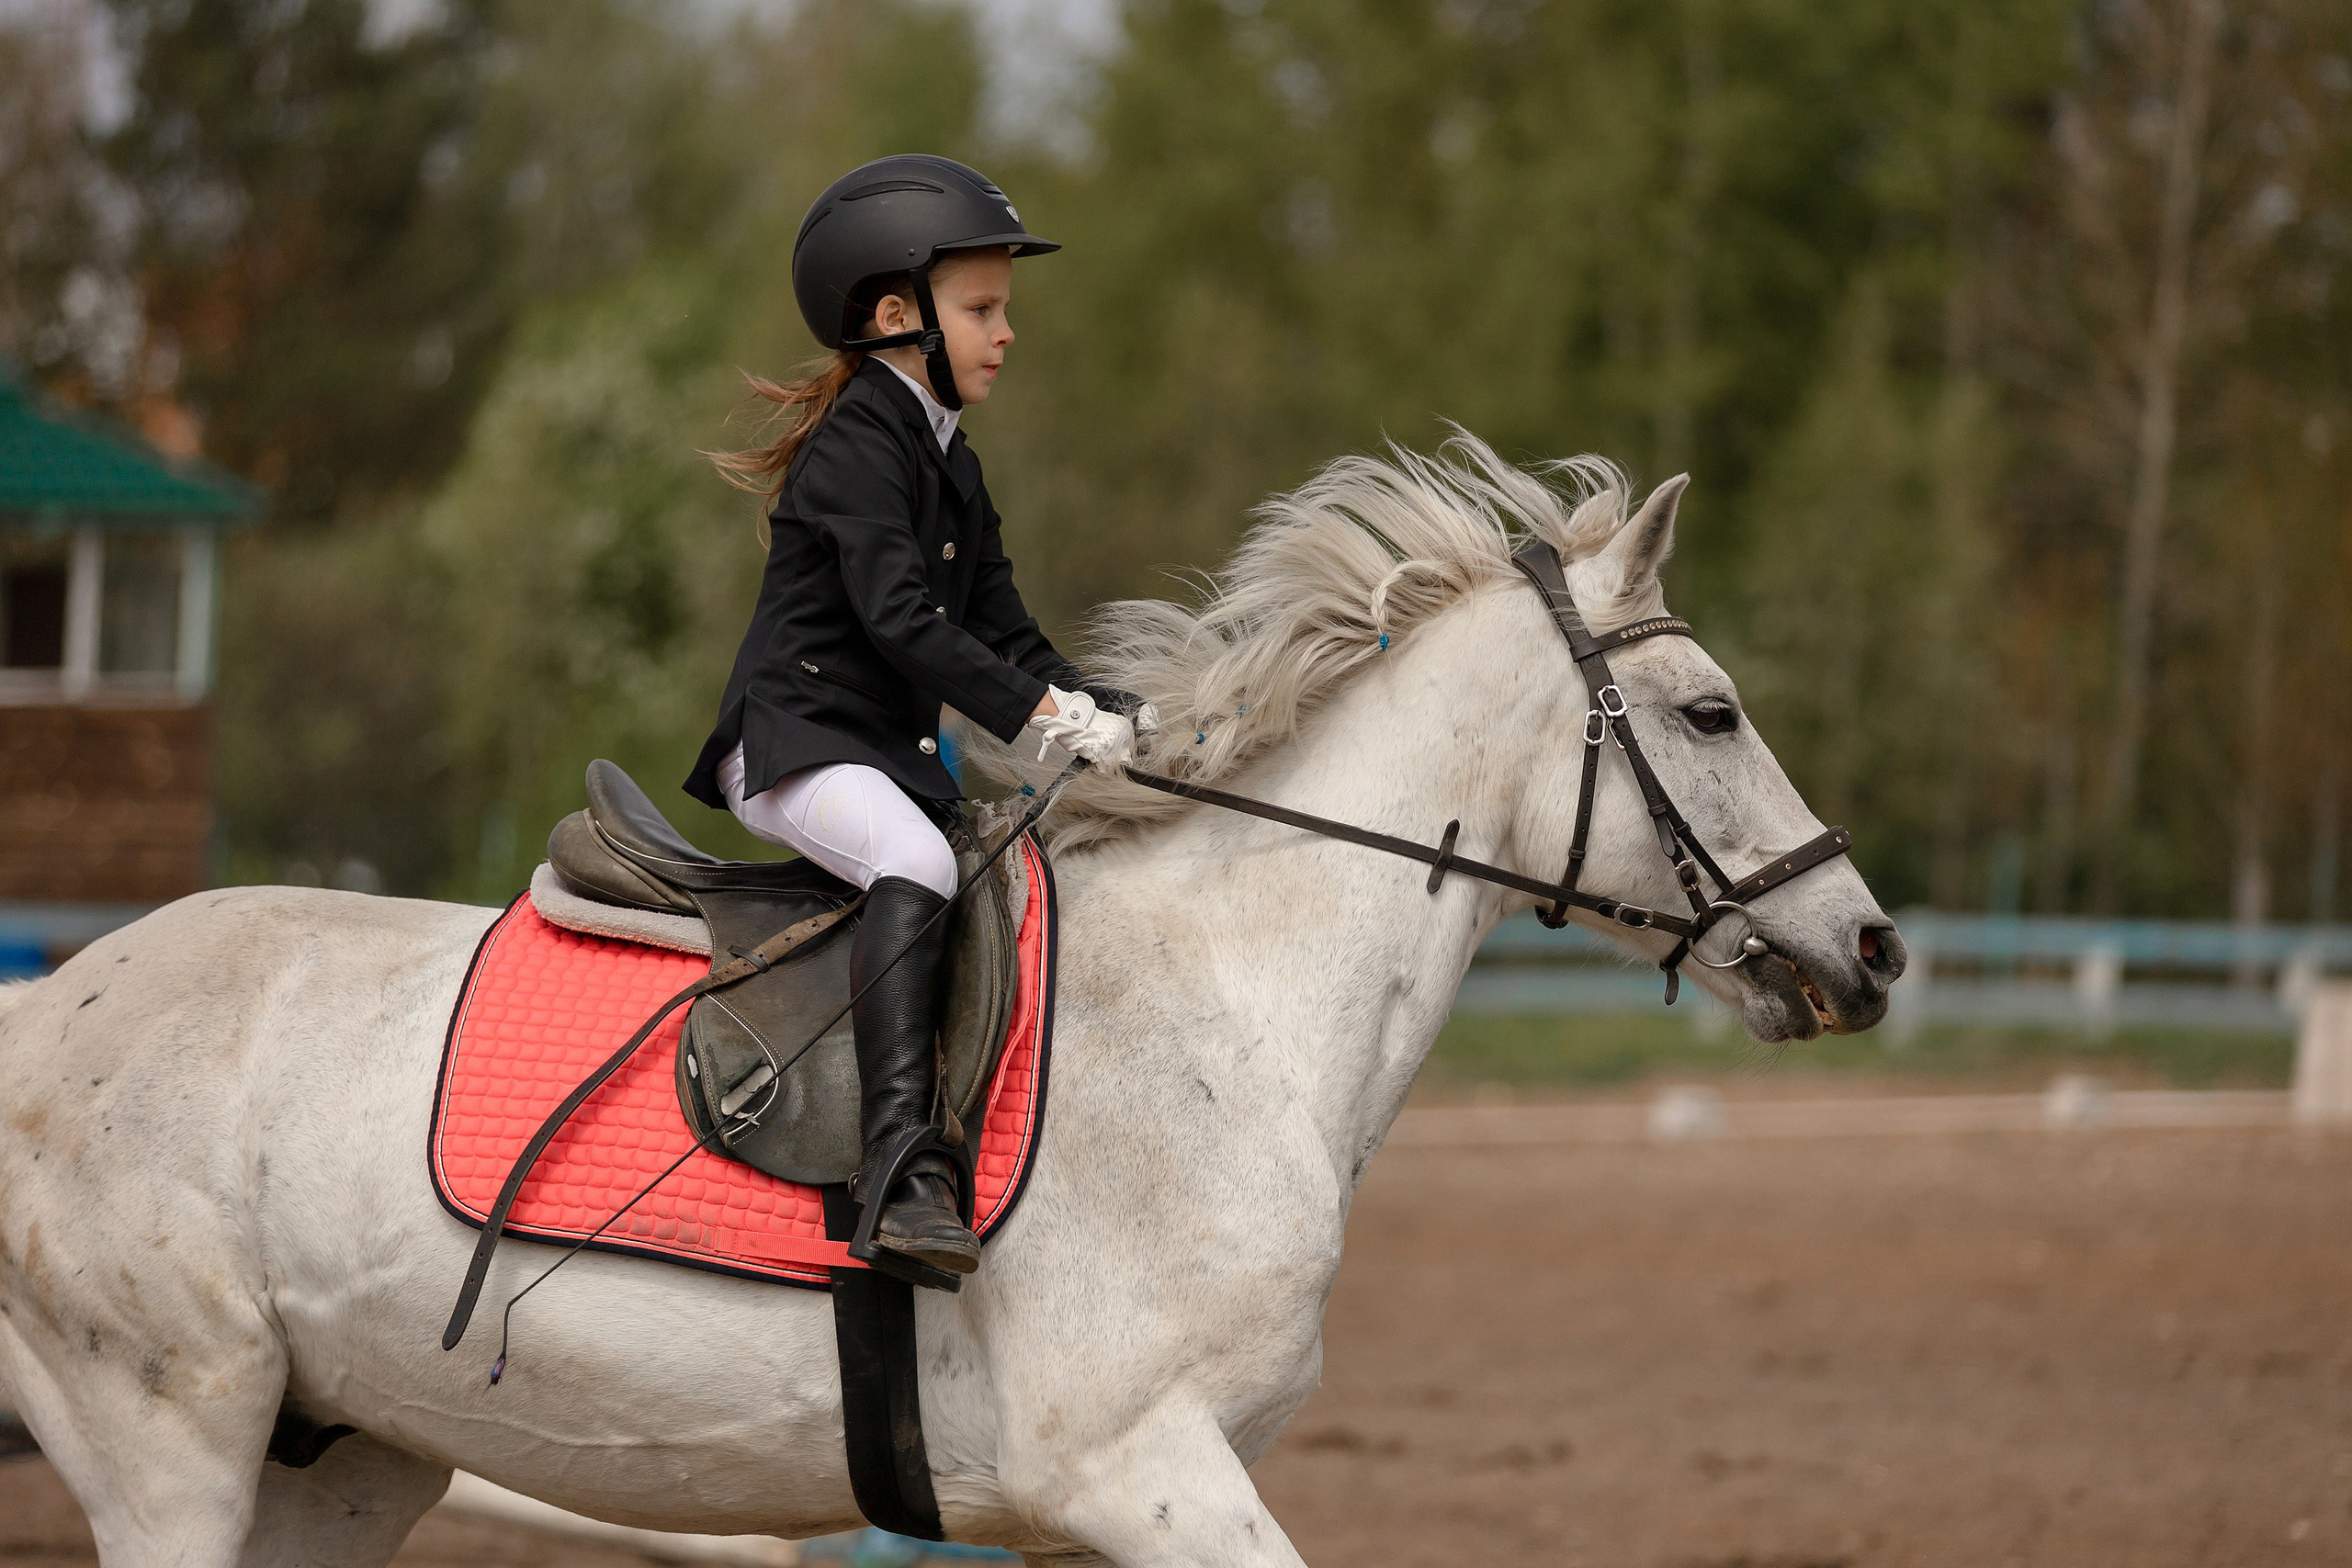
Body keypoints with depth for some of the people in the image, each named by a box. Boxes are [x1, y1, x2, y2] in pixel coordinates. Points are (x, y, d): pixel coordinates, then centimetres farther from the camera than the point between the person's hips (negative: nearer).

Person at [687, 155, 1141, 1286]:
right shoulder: (858, 442, -11)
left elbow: (1000, 631, 16)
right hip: (793, 741, -10)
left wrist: (1102, 713, 0)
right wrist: (1042, 716, -26)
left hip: (890, 754, 10)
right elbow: (898, 618, -22)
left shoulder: (951, 465, 19)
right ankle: (899, 1161, -43)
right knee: (916, 866, -33)